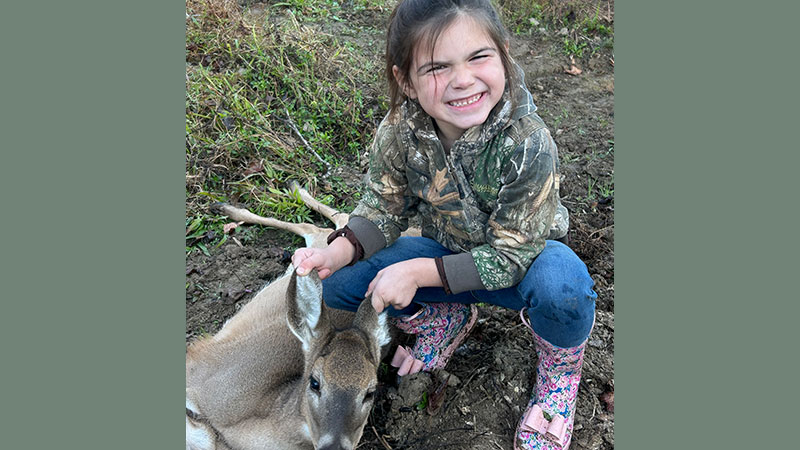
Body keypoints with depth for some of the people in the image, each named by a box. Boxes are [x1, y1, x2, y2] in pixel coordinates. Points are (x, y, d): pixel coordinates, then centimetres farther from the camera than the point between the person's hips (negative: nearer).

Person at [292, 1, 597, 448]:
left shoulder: (527, 142, -31)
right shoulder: (399, 131, -19)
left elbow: (513, 254, -26)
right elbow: (383, 209, -7)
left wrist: (418, 272, -33)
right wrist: (337, 252, -27)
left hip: (521, 260, -3)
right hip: (448, 252, 4)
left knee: (559, 284, -39)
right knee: (339, 283, -12)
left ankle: (561, 364, -1)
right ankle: (448, 319, 12)